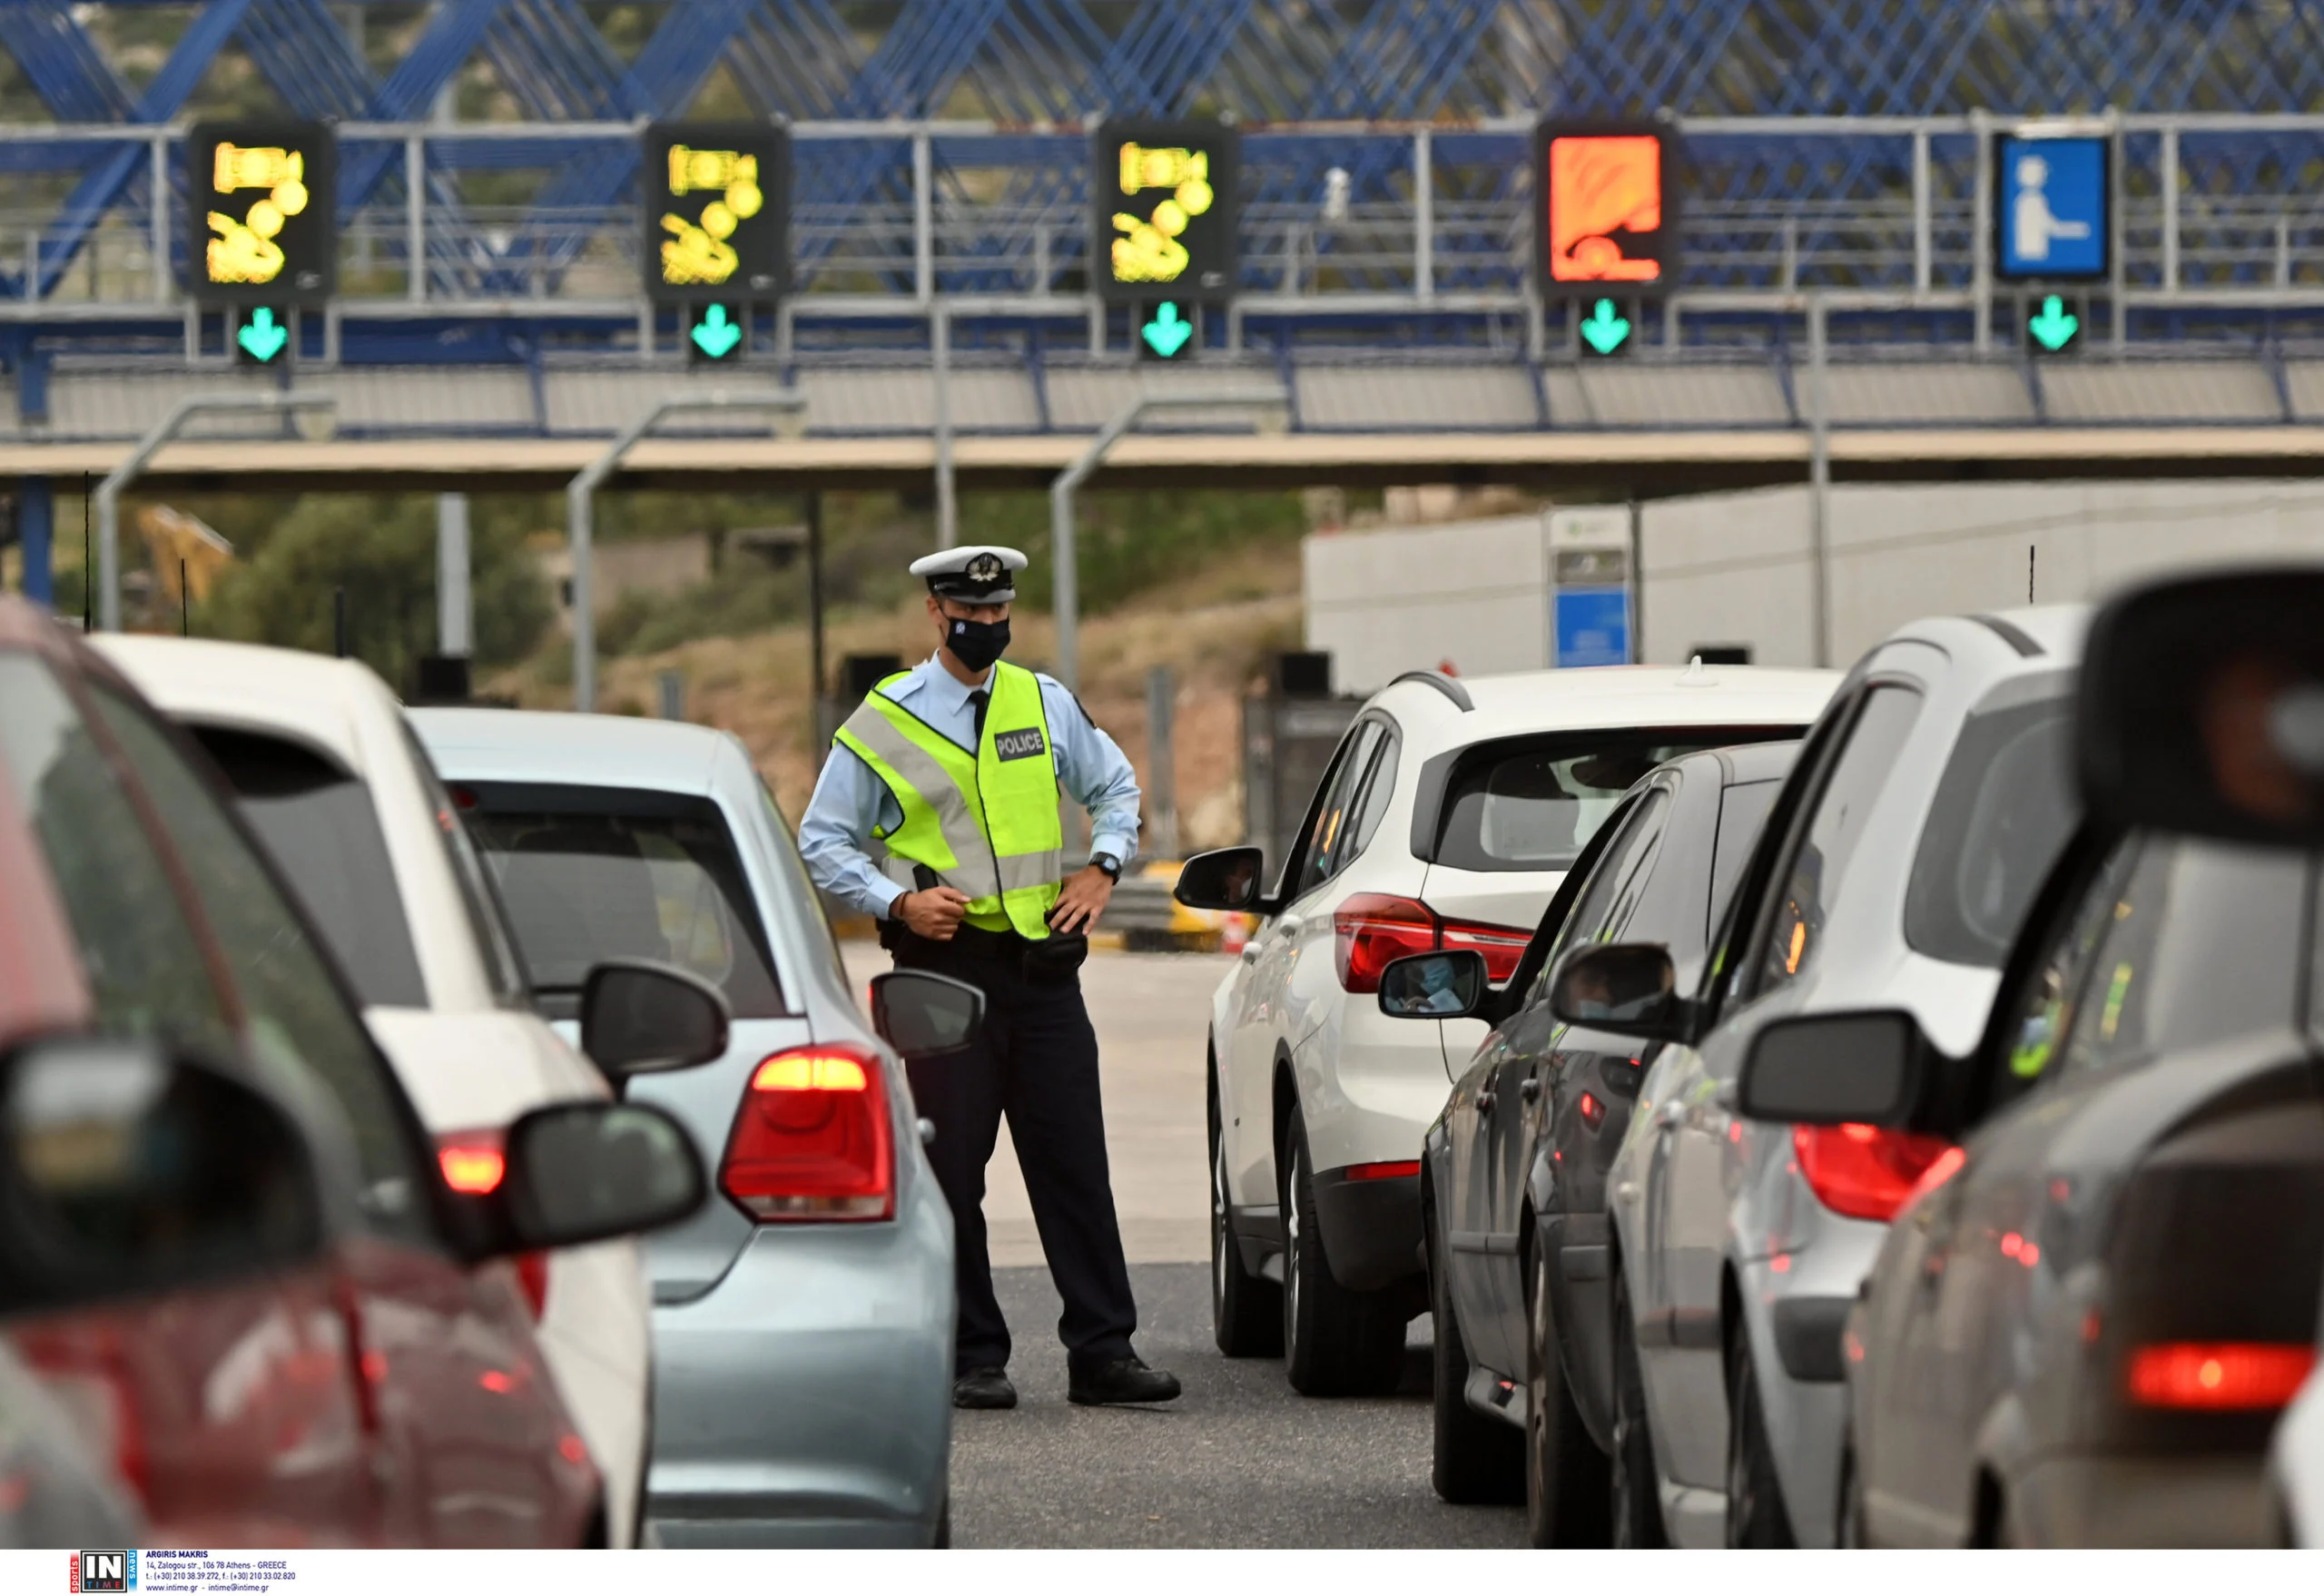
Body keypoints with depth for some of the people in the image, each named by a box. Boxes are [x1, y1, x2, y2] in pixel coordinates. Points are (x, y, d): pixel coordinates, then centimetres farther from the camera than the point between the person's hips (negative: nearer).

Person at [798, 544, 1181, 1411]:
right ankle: (971, 1358, 4)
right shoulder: (885, 722, 0)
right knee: (953, 1170, -1)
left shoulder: (1044, 704, 10)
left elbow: (1115, 785, 24)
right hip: (946, 959, -3)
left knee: (1073, 1161, 1)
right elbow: (823, 841, 3)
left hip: (1042, 959, 3)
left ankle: (1102, 1350, 3)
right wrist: (898, 903, -10)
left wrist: (1101, 869, 7)